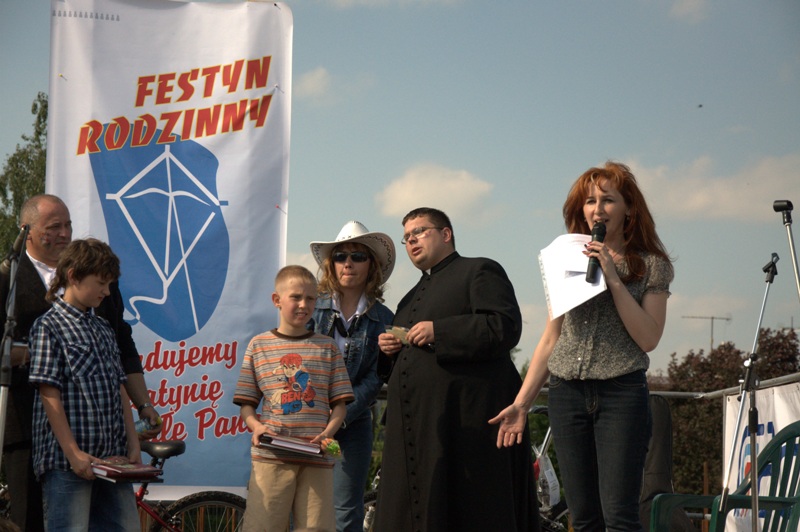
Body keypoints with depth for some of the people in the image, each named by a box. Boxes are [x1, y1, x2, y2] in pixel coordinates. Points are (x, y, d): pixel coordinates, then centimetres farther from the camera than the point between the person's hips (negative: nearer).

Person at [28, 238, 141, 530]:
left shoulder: (103, 329, 17)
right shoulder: (50, 326, -6)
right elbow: (49, 396, -12)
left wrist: (133, 444, 8)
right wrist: (73, 453, -17)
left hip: (110, 457, 7)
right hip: (66, 460, -7)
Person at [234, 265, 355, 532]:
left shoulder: (327, 347, 12)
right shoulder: (259, 345, 10)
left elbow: (339, 402, 9)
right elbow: (246, 403, 9)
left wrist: (328, 432, -8)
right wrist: (256, 426, -10)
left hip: (316, 458, 1)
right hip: (271, 456, -1)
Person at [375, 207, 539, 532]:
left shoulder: (480, 271, 2)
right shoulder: (414, 295, 28)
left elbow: (505, 327, -13)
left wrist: (438, 332, -17)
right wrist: (392, 348, 11)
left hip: (464, 424, -8)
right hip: (417, 425, 8)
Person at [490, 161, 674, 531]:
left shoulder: (651, 265, 3)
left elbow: (648, 338, -8)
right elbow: (550, 340, 15)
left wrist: (614, 279, -13)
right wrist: (521, 402, 8)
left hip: (621, 393, -4)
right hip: (567, 393, 4)